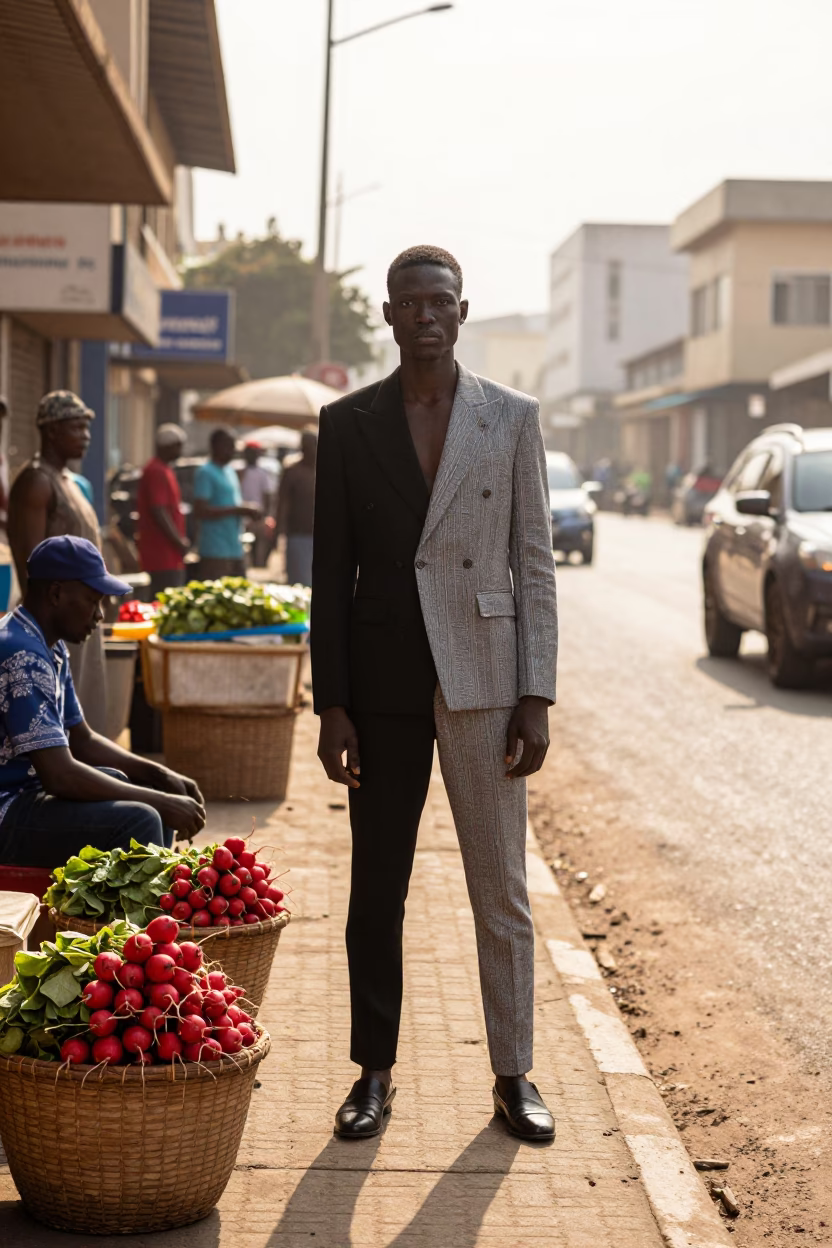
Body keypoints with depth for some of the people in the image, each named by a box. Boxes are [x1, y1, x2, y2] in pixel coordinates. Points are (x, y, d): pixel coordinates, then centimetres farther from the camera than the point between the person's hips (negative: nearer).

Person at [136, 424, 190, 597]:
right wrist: (179, 541, -15)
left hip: (170, 556, 10)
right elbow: (159, 512, -20)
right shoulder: (156, 472, -14)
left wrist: (181, 540, 16)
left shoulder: (164, 470, 19)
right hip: (163, 556, -10)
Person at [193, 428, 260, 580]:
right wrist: (237, 510, -18)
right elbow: (200, 511, -19)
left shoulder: (230, 471, 19)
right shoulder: (205, 473, -10)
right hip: (215, 551, -9)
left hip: (235, 549, 9)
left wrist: (247, 509, 4)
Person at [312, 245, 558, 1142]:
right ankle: (374, 1073, 20)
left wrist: (536, 697, -4)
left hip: (481, 679, -1)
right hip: (383, 683, 1)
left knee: (502, 891, 5)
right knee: (375, 892, 8)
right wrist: (331, 704, -1)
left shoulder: (512, 419, 3)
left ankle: (513, 1075, 17)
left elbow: (534, 564, 2)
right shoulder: (347, 422, 4)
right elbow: (331, 572, 4)